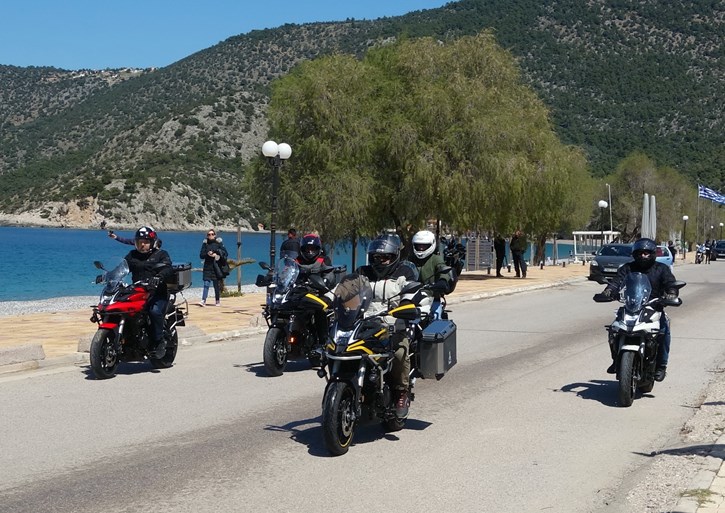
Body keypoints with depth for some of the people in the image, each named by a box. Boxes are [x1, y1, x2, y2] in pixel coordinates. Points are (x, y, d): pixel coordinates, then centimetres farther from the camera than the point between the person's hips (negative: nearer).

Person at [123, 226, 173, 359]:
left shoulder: (161, 254, 8)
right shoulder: (132, 255, 22)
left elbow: (168, 269, -10)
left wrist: (158, 277, -32)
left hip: (157, 293, -4)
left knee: (155, 311, -32)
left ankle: (159, 342, -21)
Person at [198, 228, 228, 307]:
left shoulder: (219, 243, 2)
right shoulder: (205, 243, 7)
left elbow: (225, 254, 0)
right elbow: (201, 255, 5)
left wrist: (216, 255, -12)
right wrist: (207, 254, -14)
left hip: (216, 267, -1)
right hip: (208, 267, 1)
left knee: (217, 285, 5)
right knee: (206, 284, -9)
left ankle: (218, 300, 17)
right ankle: (203, 301, -13)